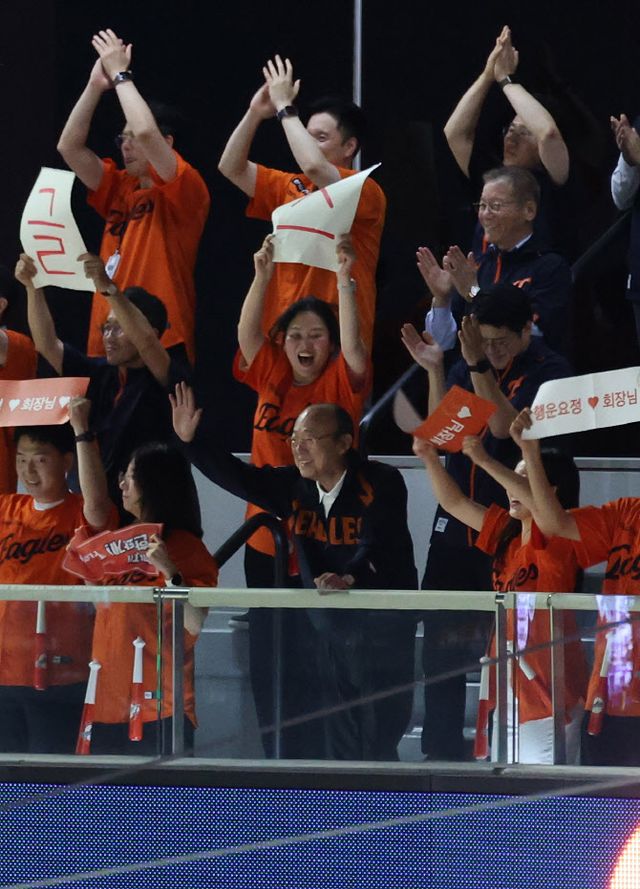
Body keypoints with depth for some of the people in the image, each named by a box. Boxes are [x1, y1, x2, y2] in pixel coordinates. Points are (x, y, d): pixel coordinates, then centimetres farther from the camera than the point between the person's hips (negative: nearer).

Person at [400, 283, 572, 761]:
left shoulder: (549, 370, -6)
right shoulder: (468, 365, 9)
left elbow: (505, 426, -19)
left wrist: (479, 366, -26)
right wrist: (435, 371, -8)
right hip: (456, 521, 5)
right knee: (441, 643, 7)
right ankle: (442, 751, 16)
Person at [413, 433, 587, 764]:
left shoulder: (557, 538, -12)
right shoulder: (506, 532, 11)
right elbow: (455, 503, 13)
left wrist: (485, 461, -33)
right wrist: (430, 459, -1)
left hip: (549, 686, -8)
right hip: (511, 684, 8)